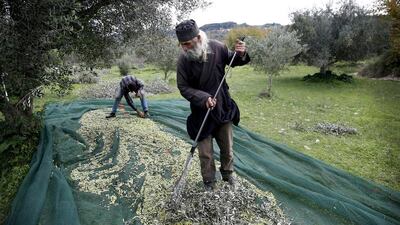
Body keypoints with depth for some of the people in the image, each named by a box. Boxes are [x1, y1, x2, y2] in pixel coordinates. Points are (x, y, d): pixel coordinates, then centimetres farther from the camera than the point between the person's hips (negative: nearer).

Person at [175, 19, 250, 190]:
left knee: (227, 148, 18)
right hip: (201, 112, -2)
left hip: (223, 108, 2)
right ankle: (209, 184, 30)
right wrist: (203, 98, -25)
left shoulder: (217, 48, -11)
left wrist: (241, 55, -15)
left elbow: (232, 61, 8)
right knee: (205, 153, 7)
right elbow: (183, 87, -11)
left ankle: (228, 175, 43)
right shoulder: (184, 60, -15)